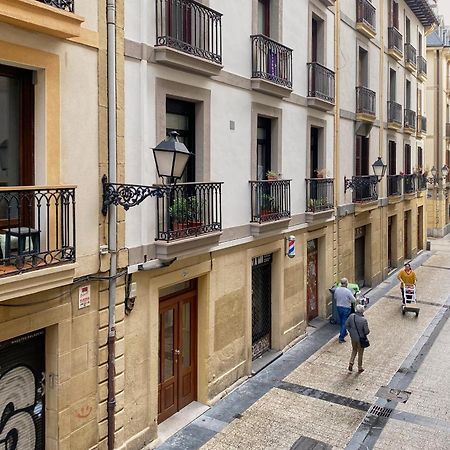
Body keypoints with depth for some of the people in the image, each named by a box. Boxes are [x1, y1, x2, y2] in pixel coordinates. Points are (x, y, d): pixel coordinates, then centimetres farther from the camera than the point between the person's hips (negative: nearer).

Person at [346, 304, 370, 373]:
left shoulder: (351, 316, -14)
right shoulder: (364, 320, -27)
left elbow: (346, 325, -3)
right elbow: (367, 331, -21)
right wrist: (366, 332, 2)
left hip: (353, 337, 4)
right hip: (360, 338, -4)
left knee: (354, 350, 27)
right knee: (360, 353, 15)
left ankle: (351, 363, 16)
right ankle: (359, 368, 29)